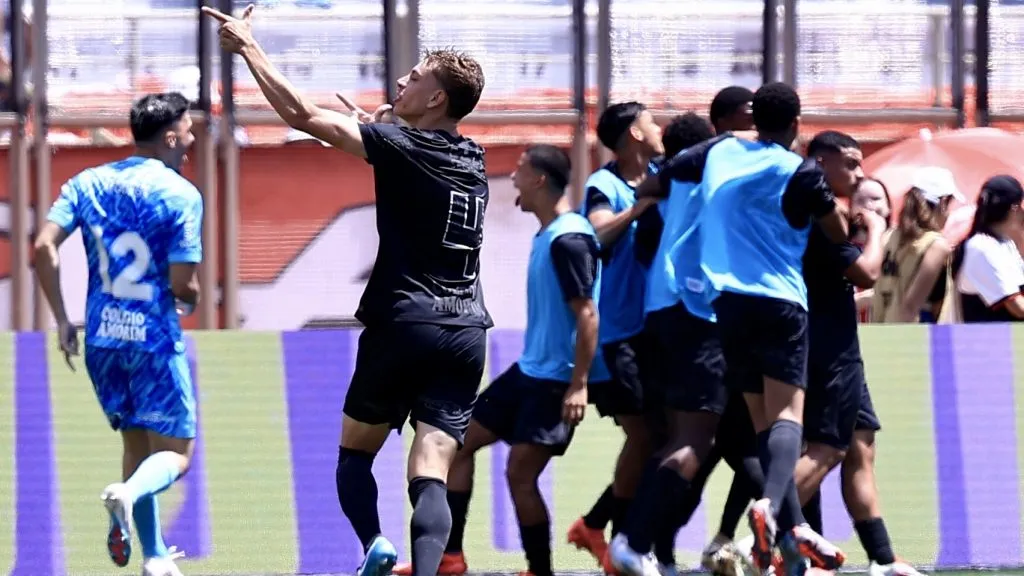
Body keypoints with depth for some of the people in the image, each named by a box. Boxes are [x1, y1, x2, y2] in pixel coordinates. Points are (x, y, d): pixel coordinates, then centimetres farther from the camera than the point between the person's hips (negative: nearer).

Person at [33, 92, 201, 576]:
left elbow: (44, 247, -6)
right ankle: (128, 495, -31)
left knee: (136, 445, 21)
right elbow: (182, 284, -14)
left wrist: (61, 320, 1)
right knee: (175, 453, 1)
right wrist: (192, 300, 11)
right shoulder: (180, 194, -9)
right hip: (155, 338, -5)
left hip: (102, 338, 5)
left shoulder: (87, 184, 5)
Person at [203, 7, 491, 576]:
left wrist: (249, 48, -2)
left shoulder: (403, 147, -8)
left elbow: (303, 115, -9)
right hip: (466, 332, 5)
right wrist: (372, 128, 36)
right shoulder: (472, 160, 11)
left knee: (355, 451, 14)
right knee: (431, 475, -4)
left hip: (404, 326, -4)